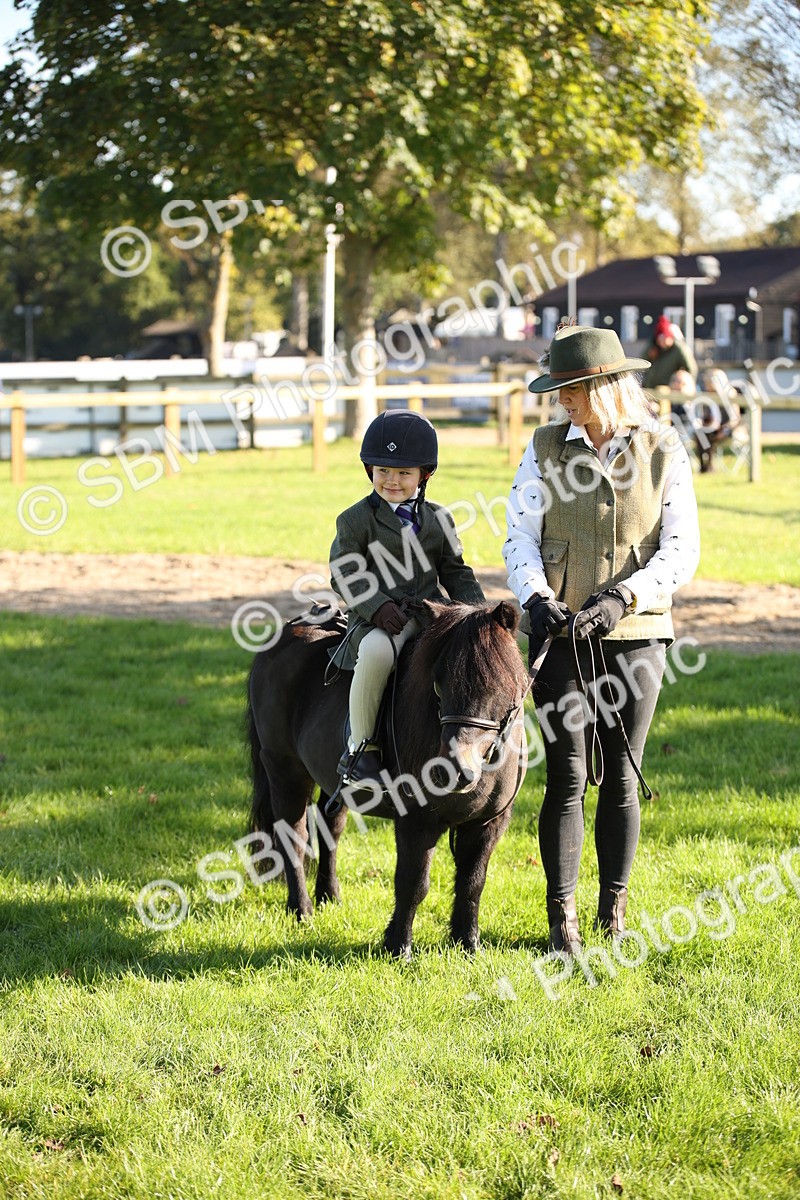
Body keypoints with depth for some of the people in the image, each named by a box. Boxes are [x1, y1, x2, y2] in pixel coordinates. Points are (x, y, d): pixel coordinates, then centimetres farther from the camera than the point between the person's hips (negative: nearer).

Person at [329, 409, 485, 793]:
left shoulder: (437, 519, 17)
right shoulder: (355, 520, 4)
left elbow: (455, 572, 20)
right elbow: (345, 575, -4)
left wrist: (476, 610, 3)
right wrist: (377, 605, -21)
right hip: (378, 620, -4)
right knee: (378, 650, -38)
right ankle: (360, 746, -22)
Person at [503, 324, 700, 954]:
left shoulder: (663, 451, -2)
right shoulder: (547, 448, 1)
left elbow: (682, 548, -5)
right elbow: (521, 536, -1)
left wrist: (622, 596, -19)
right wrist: (536, 599, -19)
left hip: (635, 631, 0)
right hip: (561, 634, 0)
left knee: (622, 777, 7)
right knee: (567, 777, -3)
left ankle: (614, 911, 20)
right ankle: (562, 917, 4)